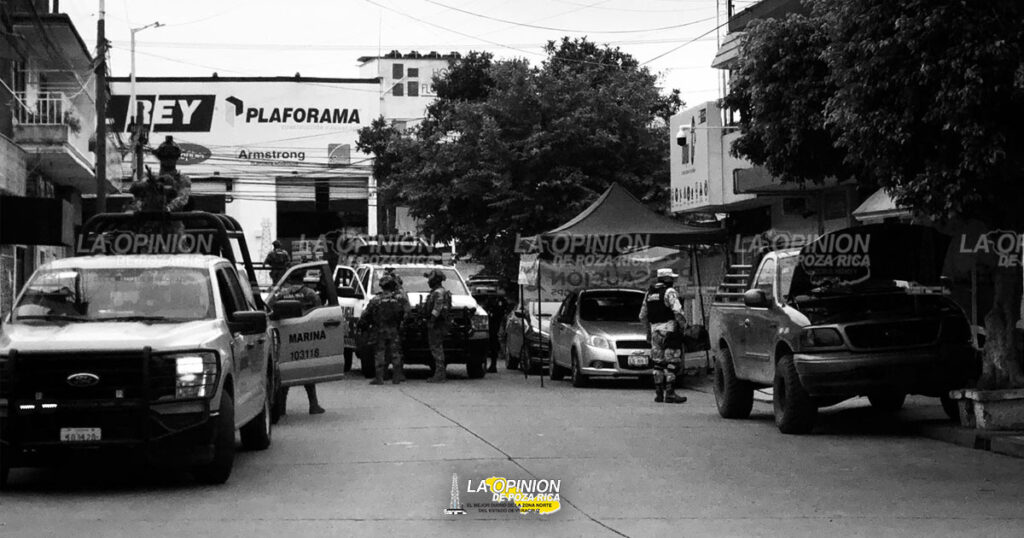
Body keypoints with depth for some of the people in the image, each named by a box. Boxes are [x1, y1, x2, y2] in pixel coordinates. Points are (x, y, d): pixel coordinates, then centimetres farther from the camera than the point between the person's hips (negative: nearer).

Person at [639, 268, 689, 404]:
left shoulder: (649, 293, 15)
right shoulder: (669, 292, -8)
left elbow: (643, 315, 19)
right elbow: (677, 311, -20)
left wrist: (648, 329, 29)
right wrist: (684, 326, -10)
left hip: (654, 330, 7)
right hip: (669, 330, -7)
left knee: (658, 363, 11)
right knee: (672, 362, -5)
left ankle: (658, 393, 11)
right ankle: (670, 393, -10)